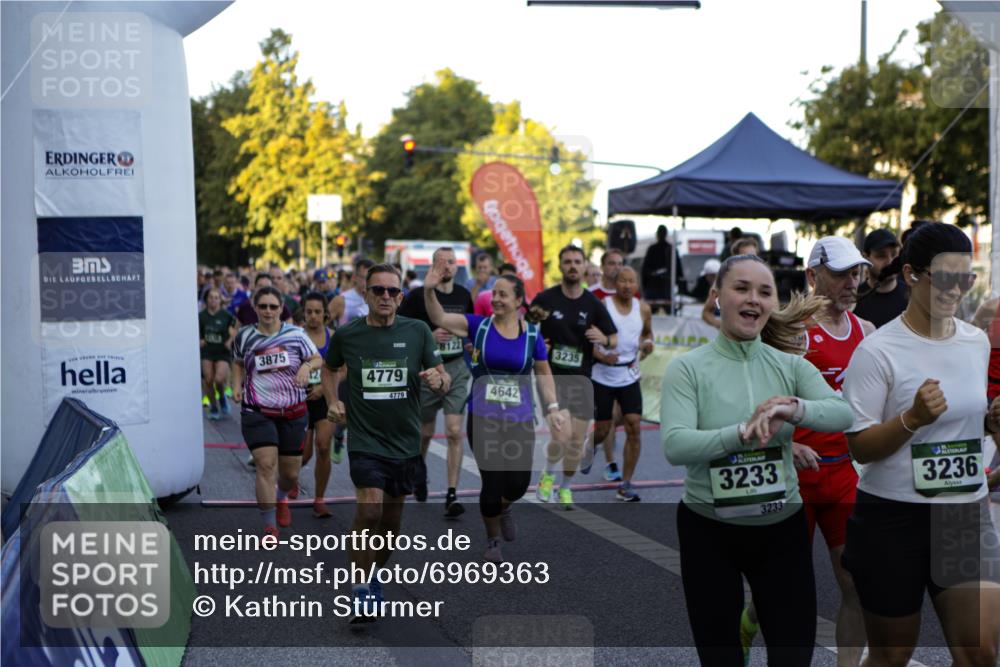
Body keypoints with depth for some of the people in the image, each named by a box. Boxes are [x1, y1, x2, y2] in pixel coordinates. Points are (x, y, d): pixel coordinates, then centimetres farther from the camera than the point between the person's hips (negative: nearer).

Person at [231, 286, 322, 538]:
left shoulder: (295, 334, -2)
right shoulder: (244, 336, 2)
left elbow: (318, 359, 2)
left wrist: (306, 366, -19)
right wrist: (237, 385, 2)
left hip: (292, 412, 1)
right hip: (256, 412, -1)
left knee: (291, 474, 9)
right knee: (266, 465, -16)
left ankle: (281, 498, 46)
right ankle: (270, 527, -7)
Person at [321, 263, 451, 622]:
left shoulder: (418, 331, -2)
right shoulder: (346, 335, -2)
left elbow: (444, 380, 1)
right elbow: (330, 368, 18)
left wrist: (439, 380, -21)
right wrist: (333, 401, 2)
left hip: (405, 442, 2)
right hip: (365, 440, -2)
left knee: (392, 519, 13)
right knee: (370, 509, -19)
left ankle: (375, 577, 37)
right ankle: (361, 591, -4)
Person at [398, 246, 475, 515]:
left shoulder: (463, 295, 7)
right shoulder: (418, 296, -8)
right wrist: (430, 336, -20)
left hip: (457, 369, 2)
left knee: (455, 432, -8)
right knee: (425, 432, 12)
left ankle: (452, 495, -5)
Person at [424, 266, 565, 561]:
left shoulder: (532, 334, 0)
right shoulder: (479, 325, -3)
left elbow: (544, 374, 10)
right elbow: (439, 318, -13)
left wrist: (552, 407, 0)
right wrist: (430, 291, -30)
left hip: (520, 421, 1)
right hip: (483, 419, -1)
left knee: (518, 484, -4)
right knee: (492, 482, -4)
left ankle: (504, 508, 35)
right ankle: (493, 540, 24)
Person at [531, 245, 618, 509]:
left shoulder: (593, 304, 3)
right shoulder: (545, 299, -3)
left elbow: (614, 339, 9)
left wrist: (604, 339, -14)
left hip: (581, 378, 3)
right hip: (552, 376, -3)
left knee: (577, 440, 4)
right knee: (562, 436, -17)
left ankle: (565, 487, 29)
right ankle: (548, 475, 14)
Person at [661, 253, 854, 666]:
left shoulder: (791, 366, 1)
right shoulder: (687, 368, -8)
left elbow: (844, 415, -12)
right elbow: (674, 446, -21)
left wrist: (795, 409, -30)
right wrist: (743, 433, -32)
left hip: (783, 528, 2)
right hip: (708, 531, -2)